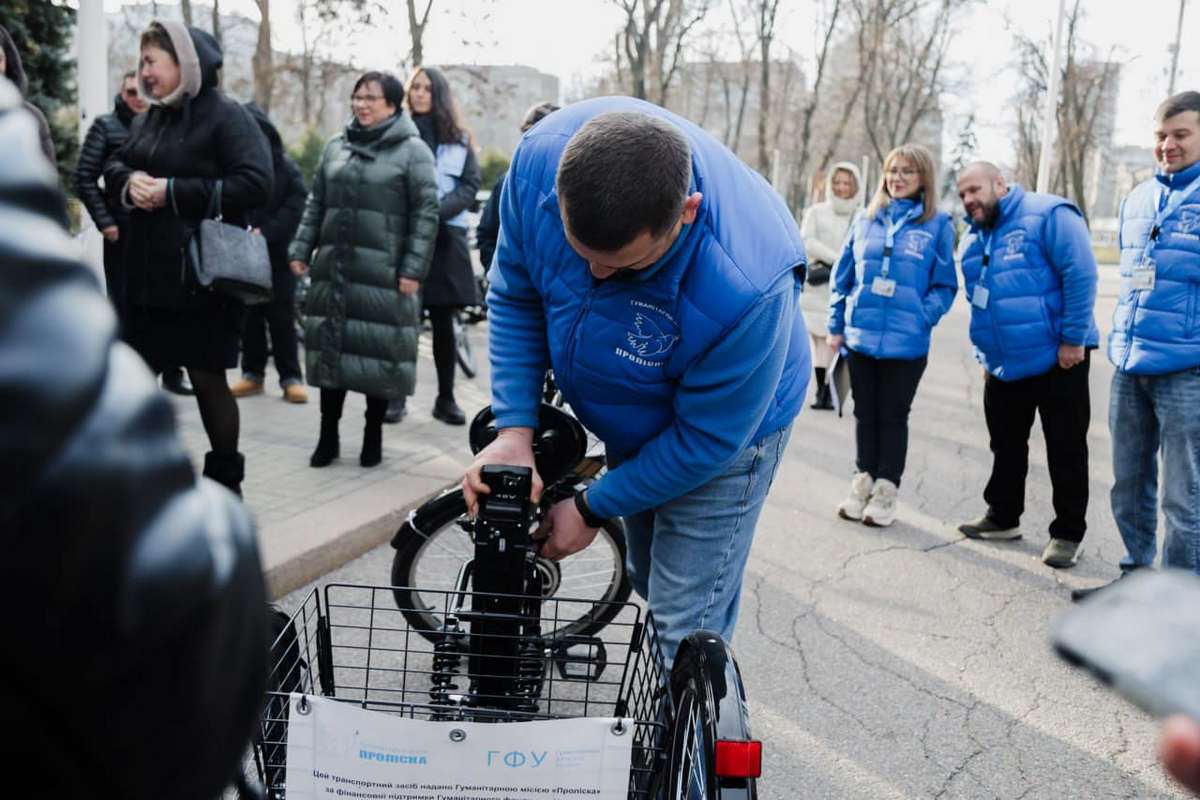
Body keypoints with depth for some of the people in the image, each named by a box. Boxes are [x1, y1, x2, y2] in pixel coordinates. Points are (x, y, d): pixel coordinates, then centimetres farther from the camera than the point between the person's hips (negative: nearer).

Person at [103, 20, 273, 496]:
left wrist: (173, 191, -21)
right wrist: (129, 181, -9)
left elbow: (254, 184, -20)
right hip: (147, 275, 7)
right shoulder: (150, 118, 14)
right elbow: (113, 169, 17)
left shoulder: (226, 116, -10)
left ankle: (226, 480, 18)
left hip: (203, 277, -7)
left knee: (207, 379, 3)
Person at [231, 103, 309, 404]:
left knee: (281, 315, 1)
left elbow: (296, 206, -9)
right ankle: (252, 373, 17)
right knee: (248, 315, 8)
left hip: (277, 252, -2)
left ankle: (291, 377, 6)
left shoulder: (285, 166, -2)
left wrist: (266, 232, -19)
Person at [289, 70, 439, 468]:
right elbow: (316, 204, 17)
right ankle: (328, 435, 18)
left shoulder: (412, 150, -2)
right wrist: (301, 250, 8)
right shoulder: (336, 146, 14)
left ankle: (373, 435, 16)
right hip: (333, 268, 5)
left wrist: (413, 269, -14)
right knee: (330, 347, 7)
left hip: (383, 273, -4)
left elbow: (426, 213, -7)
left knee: (379, 352, 1)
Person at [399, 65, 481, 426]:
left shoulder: (458, 138, 11)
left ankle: (446, 398, 11)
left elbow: (471, 185, 4)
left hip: (444, 236, 1)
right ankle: (396, 394, 7)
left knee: (443, 322, 4)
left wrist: (437, 211, -12)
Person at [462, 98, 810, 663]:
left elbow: (706, 436, -27)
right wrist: (514, 430, -20)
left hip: (723, 422, -5)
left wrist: (592, 509, -17)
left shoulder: (744, 286, -43)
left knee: (683, 629, -7)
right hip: (630, 422, 6)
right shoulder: (542, 156, -29)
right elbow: (514, 296, -11)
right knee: (648, 584, 23)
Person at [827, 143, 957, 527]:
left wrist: (922, 317, -15)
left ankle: (886, 490, 18)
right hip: (860, 337, 3)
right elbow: (843, 277, 10)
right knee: (865, 414, 13)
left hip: (906, 343, -3)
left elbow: (945, 285, -2)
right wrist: (836, 325, 6)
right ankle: (863, 482, 26)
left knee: (893, 417, 7)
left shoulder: (938, 226, -1)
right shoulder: (866, 221, 7)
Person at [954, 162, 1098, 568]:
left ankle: (1068, 534, 11)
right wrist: (985, 352, 15)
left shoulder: (1048, 215, -12)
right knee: (1005, 446, 16)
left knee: (1066, 450, 2)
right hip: (1003, 366, 7)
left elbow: (1081, 275, -18)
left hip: (1057, 360, -7)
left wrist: (1073, 339, -20)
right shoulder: (973, 240, 12)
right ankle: (1002, 517, 31)